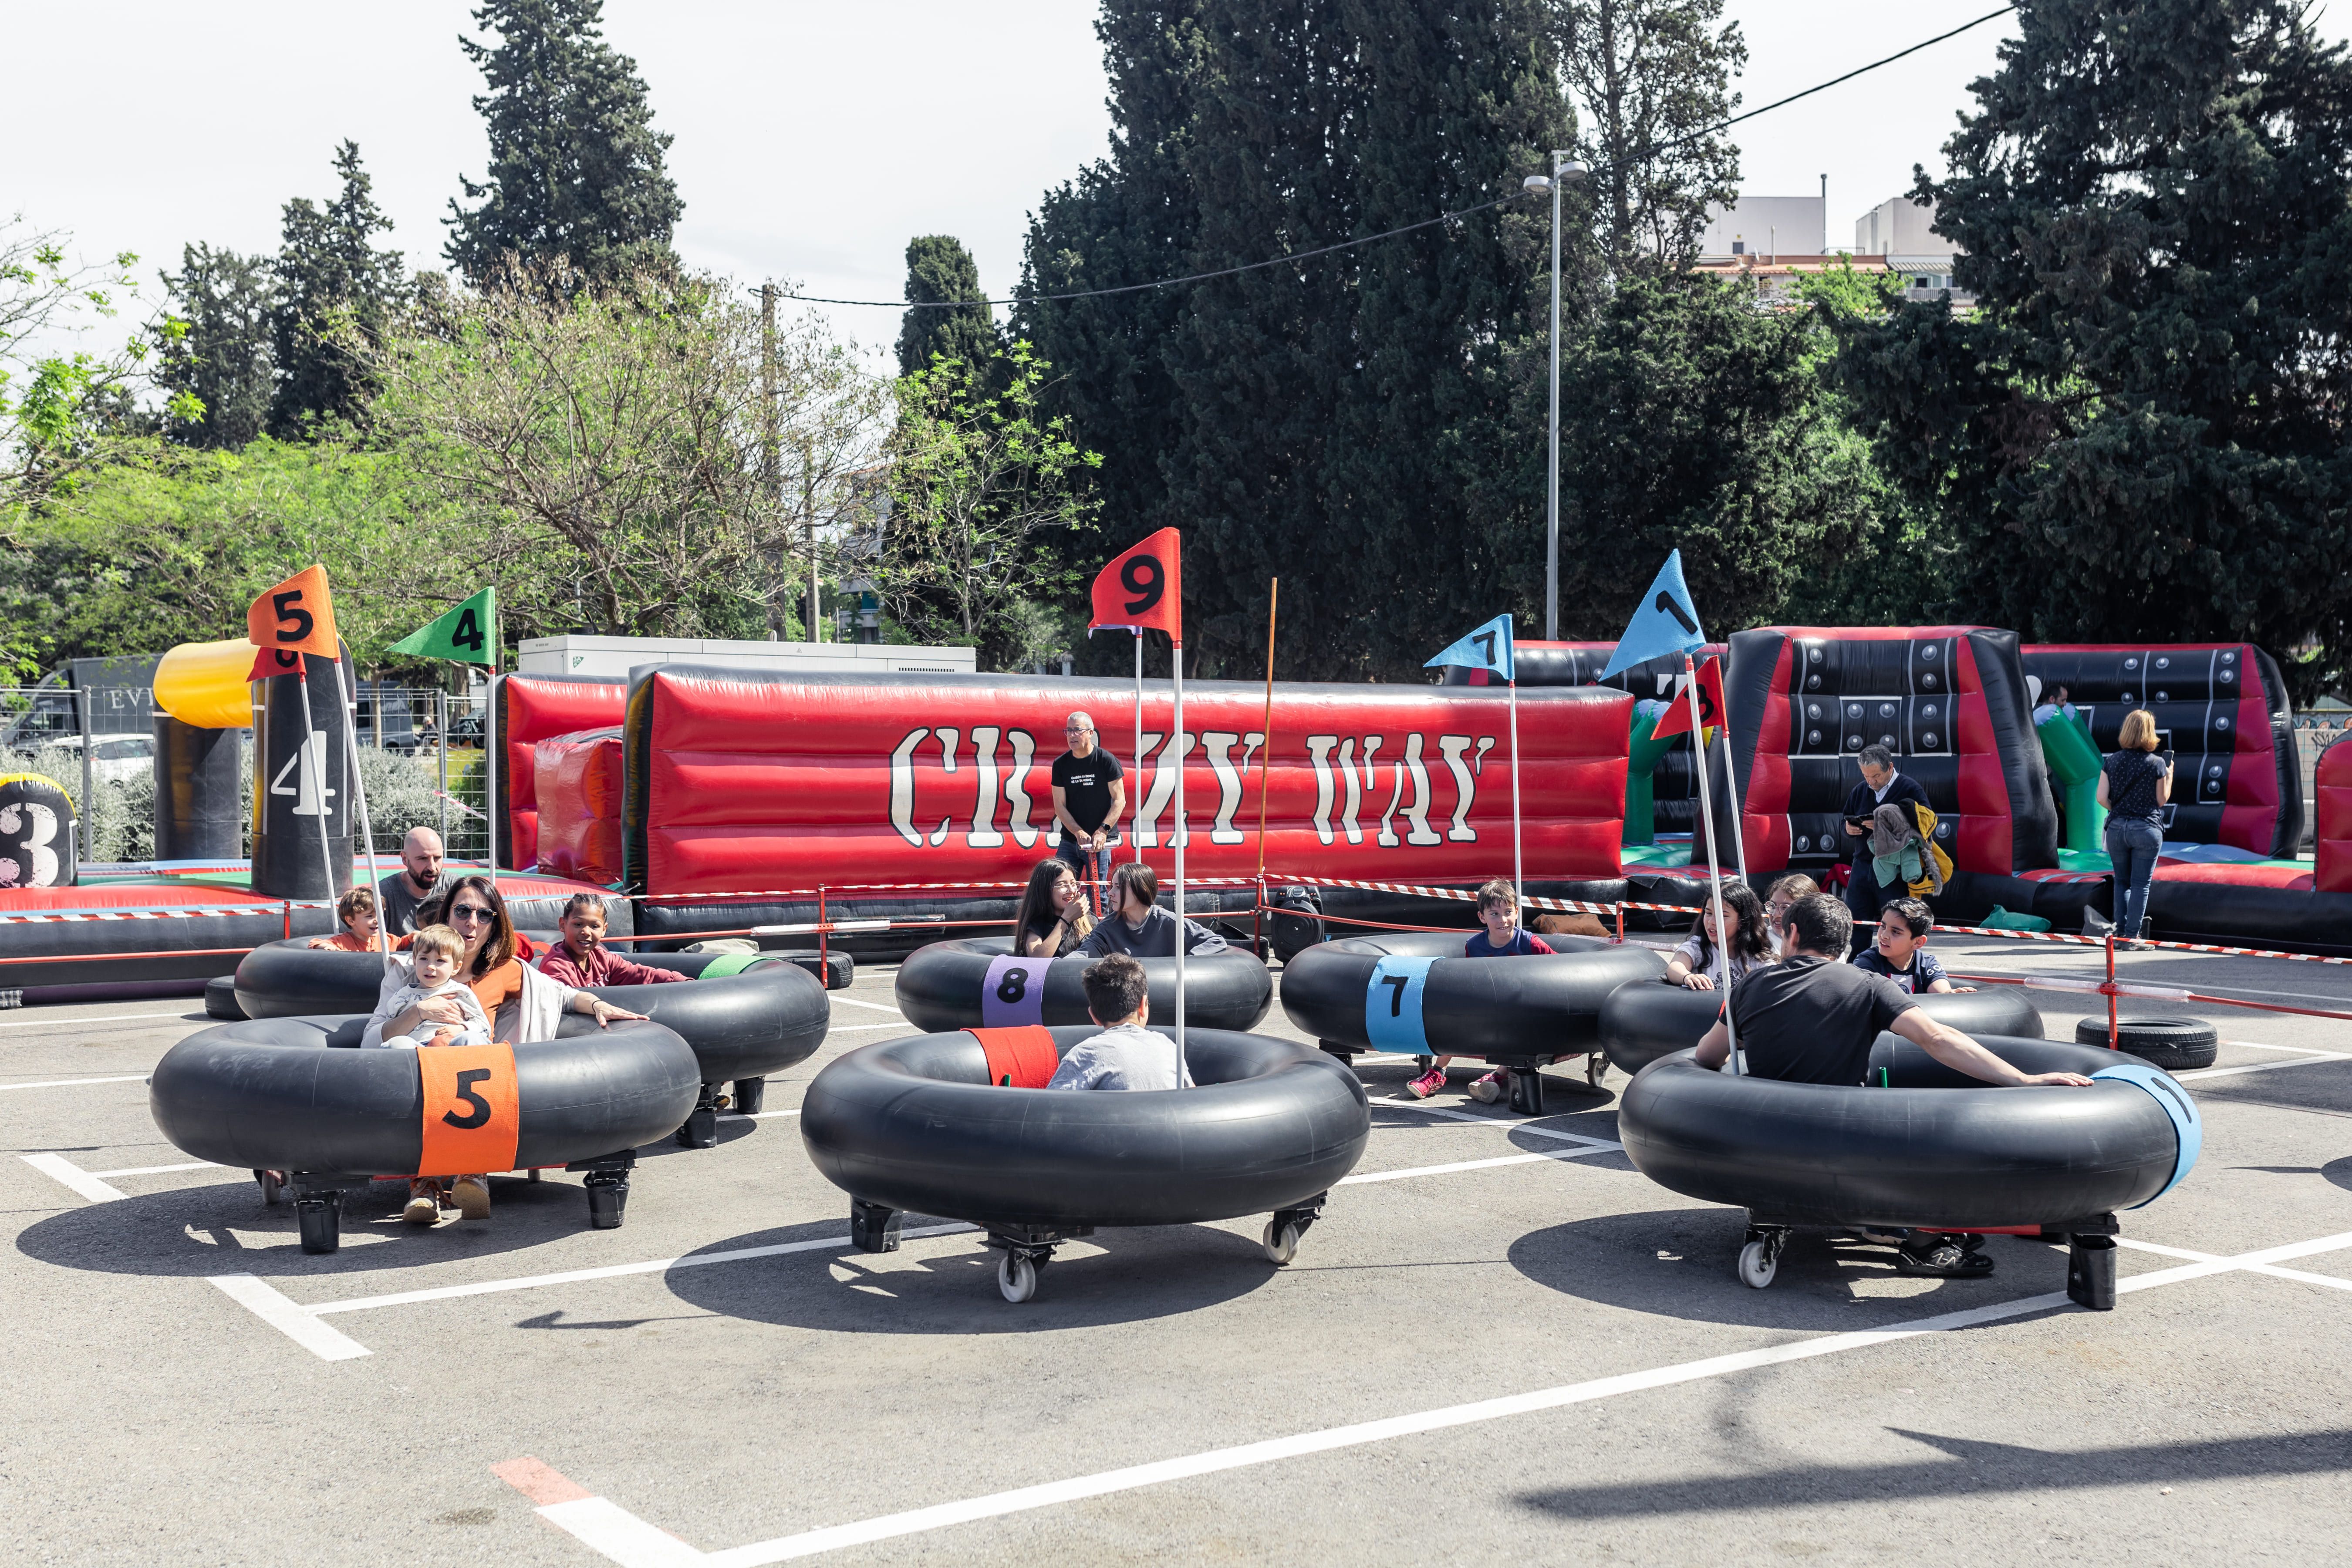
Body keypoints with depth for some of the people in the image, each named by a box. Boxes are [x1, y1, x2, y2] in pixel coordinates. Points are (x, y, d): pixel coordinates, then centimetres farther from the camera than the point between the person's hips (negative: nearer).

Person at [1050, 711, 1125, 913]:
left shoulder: (1107, 761, -4)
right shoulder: (1061, 764, 5)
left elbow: (1119, 800, -5)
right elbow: (1060, 805, 3)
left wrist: (1103, 830, -16)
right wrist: (1079, 833, -11)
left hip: (1100, 841, -3)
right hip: (1070, 841, 3)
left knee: (1097, 893, -4)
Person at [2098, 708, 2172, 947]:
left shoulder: (2111, 761, 0)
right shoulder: (2157, 764, -7)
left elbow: (2102, 798, -5)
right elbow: (2161, 800, 0)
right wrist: (2169, 775, 12)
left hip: (2117, 828, 3)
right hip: (2147, 829, -3)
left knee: (2122, 881, 16)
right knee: (2141, 884, 3)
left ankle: (2120, 931, 13)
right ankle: (2132, 935, 2)